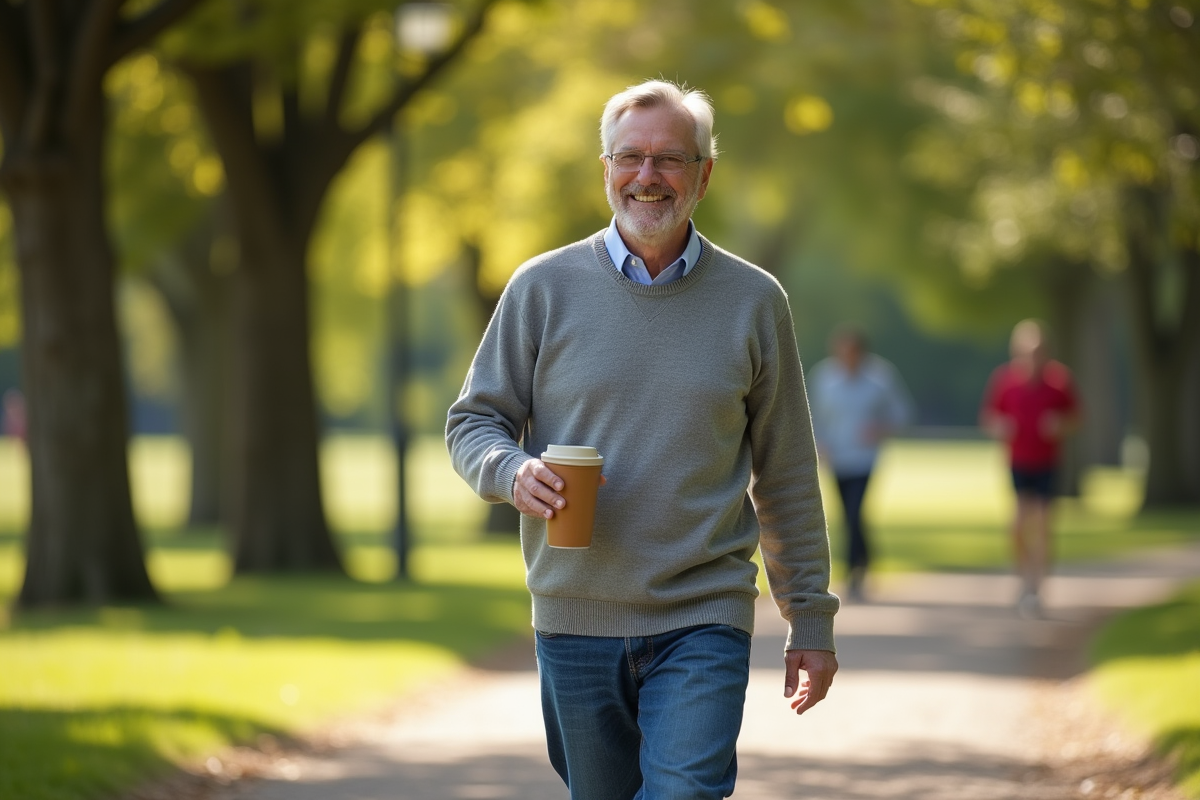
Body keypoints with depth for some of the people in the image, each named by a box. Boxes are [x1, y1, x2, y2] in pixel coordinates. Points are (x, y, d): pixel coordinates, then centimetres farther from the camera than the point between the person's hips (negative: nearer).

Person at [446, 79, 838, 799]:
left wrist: (811, 621, 8)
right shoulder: (544, 289, 2)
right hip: (576, 623, 1)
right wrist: (514, 473, -16)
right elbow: (475, 420, 7)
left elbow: (786, 477, 8)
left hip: (704, 624, -1)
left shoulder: (754, 302, 4)